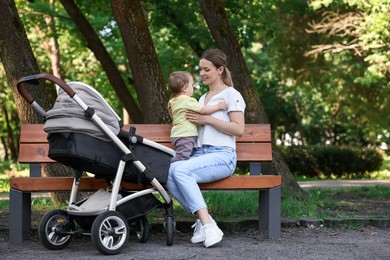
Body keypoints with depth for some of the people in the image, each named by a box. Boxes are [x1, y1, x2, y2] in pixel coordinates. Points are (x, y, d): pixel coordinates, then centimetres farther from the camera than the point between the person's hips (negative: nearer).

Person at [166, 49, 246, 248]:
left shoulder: (231, 94, 4)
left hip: (222, 155, -6)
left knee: (181, 170, -34)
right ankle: (202, 219, -23)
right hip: (199, 153, 6)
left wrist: (207, 119, -10)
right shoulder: (202, 98, 28)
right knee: (168, 173, -26)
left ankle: (207, 224, -33)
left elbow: (239, 129, -7)